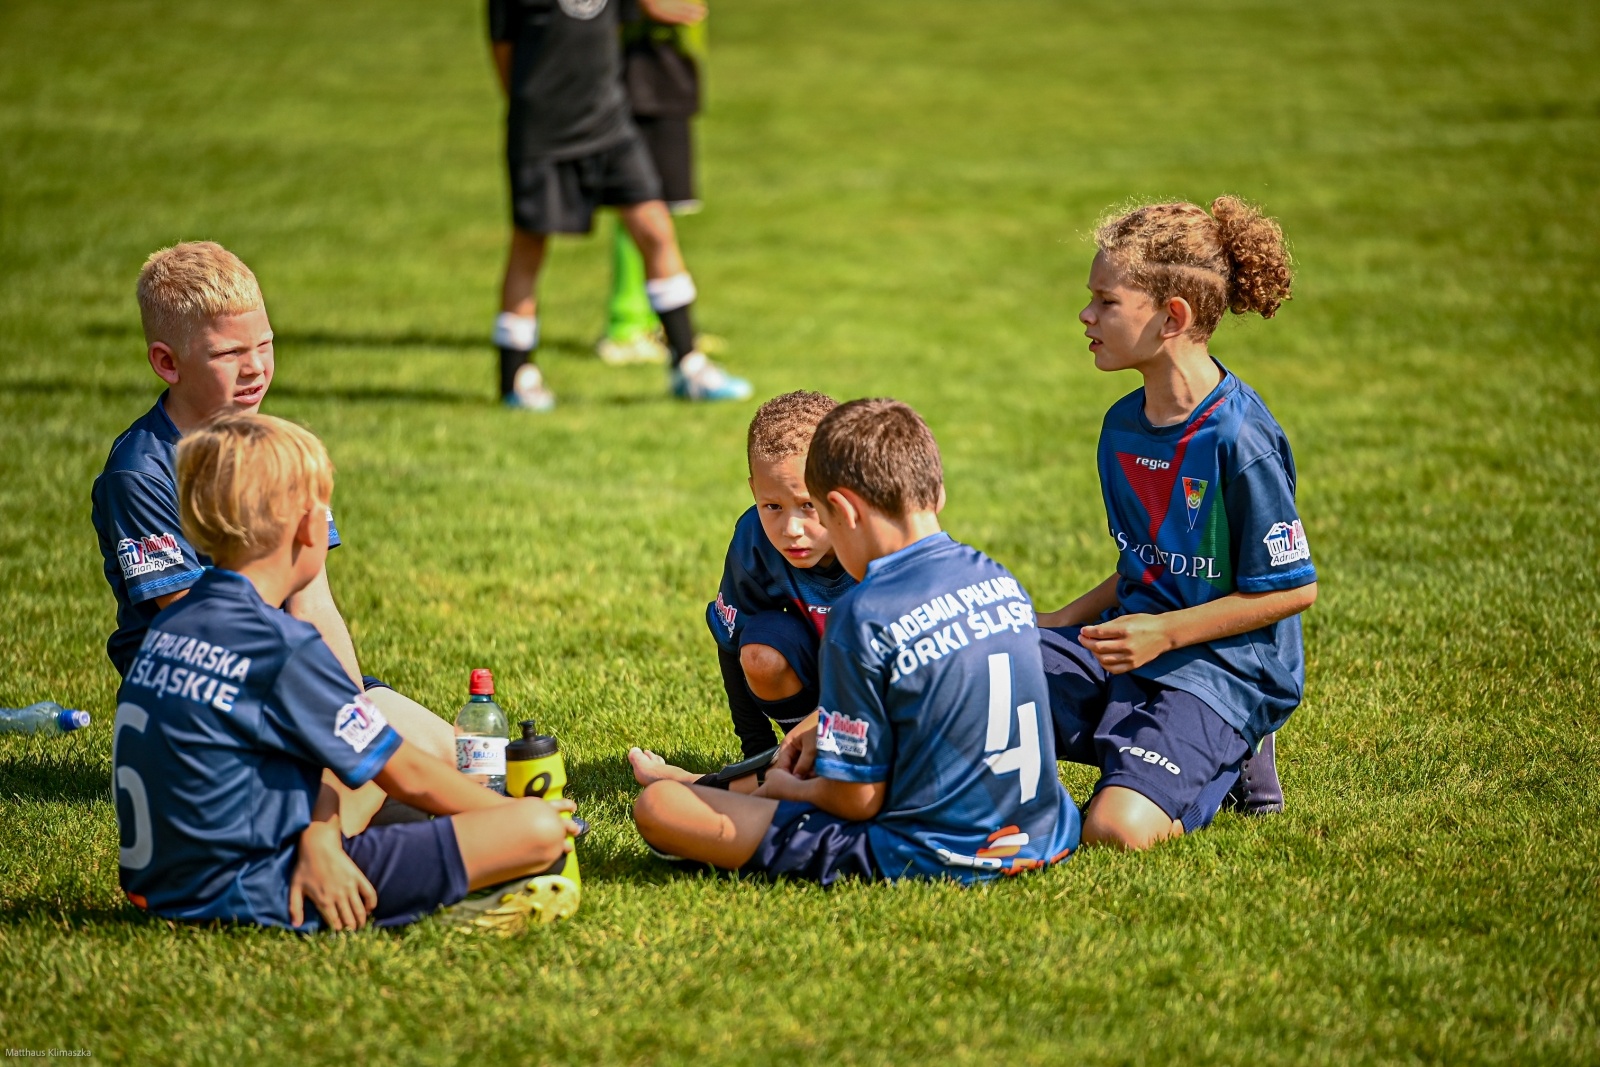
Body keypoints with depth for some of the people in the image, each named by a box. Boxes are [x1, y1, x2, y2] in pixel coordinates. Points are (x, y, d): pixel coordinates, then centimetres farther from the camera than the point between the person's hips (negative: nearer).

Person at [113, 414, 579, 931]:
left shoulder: (171, 623, 7)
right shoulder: (284, 649, -18)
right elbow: (407, 776, -7)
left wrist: (319, 838, -10)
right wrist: (515, 815, 8)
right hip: (252, 898, -9)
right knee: (540, 830, -13)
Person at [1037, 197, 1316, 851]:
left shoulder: (1238, 439, -18)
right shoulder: (1123, 425, 8)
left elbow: (1294, 589, -14)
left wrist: (1165, 633, -17)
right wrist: (1063, 623, 10)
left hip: (1220, 666, -8)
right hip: (1131, 643, 8)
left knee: (1118, 831, -29)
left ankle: (1227, 760, 4)